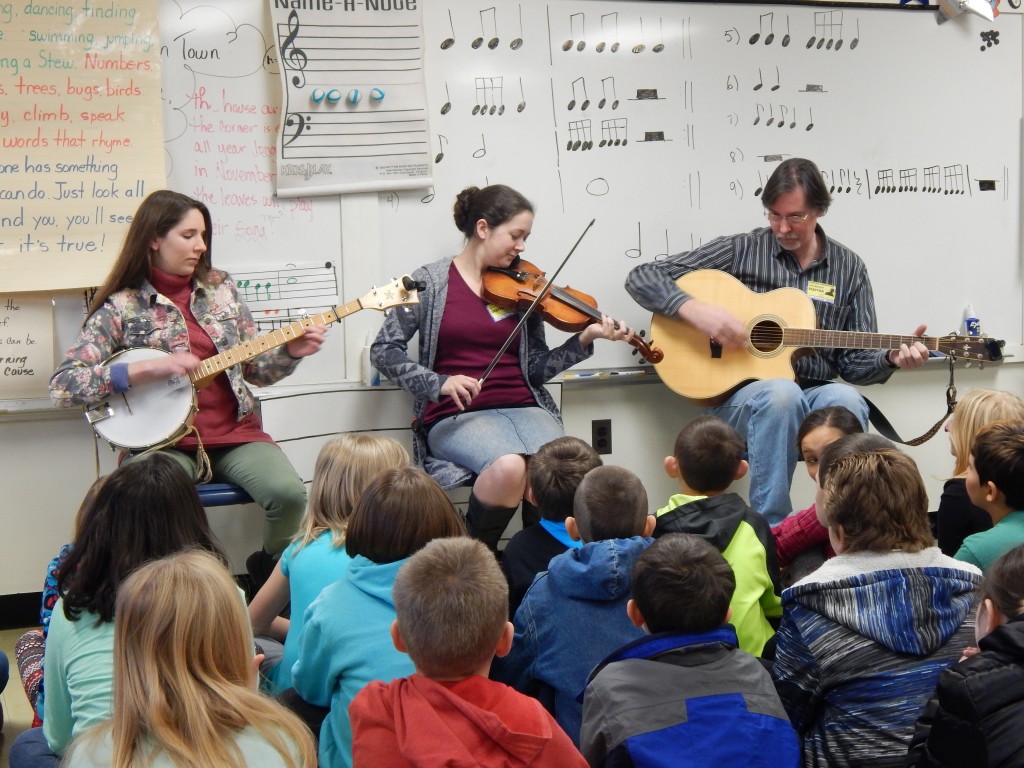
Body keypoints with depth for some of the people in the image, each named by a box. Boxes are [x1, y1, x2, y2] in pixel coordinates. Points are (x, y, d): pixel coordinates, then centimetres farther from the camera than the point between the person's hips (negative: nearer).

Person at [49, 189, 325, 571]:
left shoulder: (220, 288, 10)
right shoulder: (121, 307, -3)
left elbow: (254, 369, 16)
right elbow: (62, 385, -11)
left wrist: (290, 352, -5)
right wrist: (148, 369, -20)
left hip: (233, 432, 4)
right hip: (164, 441, -3)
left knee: (289, 493, -24)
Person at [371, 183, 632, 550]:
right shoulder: (431, 282, 2)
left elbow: (536, 368, 9)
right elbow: (384, 351, -2)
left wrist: (584, 340, -6)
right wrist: (439, 383, -17)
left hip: (523, 408, 3)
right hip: (457, 416, -3)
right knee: (509, 466, -36)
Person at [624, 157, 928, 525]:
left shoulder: (848, 267, 11)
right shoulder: (740, 250, 3)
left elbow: (855, 361, 11)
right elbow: (641, 278, -1)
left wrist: (892, 358, -11)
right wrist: (696, 309, -17)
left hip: (816, 392, 2)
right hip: (740, 392, -2)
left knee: (844, 399, -34)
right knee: (781, 393, -38)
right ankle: (771, 532, -30)